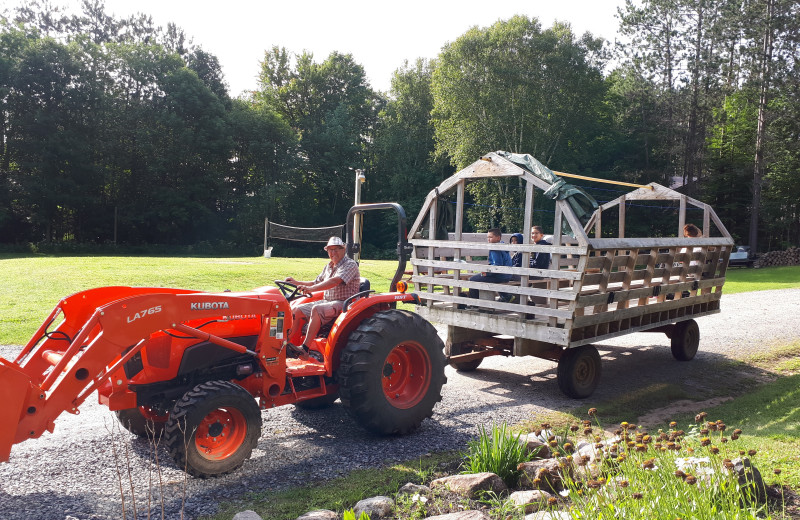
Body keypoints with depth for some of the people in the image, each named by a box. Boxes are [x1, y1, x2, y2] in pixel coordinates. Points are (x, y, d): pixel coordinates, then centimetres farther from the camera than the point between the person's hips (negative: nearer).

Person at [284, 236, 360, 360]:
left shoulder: (350, 265, -11)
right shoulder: (329, 266, 17)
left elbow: (335, 281, -27)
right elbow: (316, 282, 27)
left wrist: (311, 289, -36)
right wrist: (297, 283, 14)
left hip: (343, 303, -9)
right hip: (327, 301, 9)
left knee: (317, 309, -34)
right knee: (296, 309, -4)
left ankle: (305, 349, -35)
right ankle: (286, 342, -5)